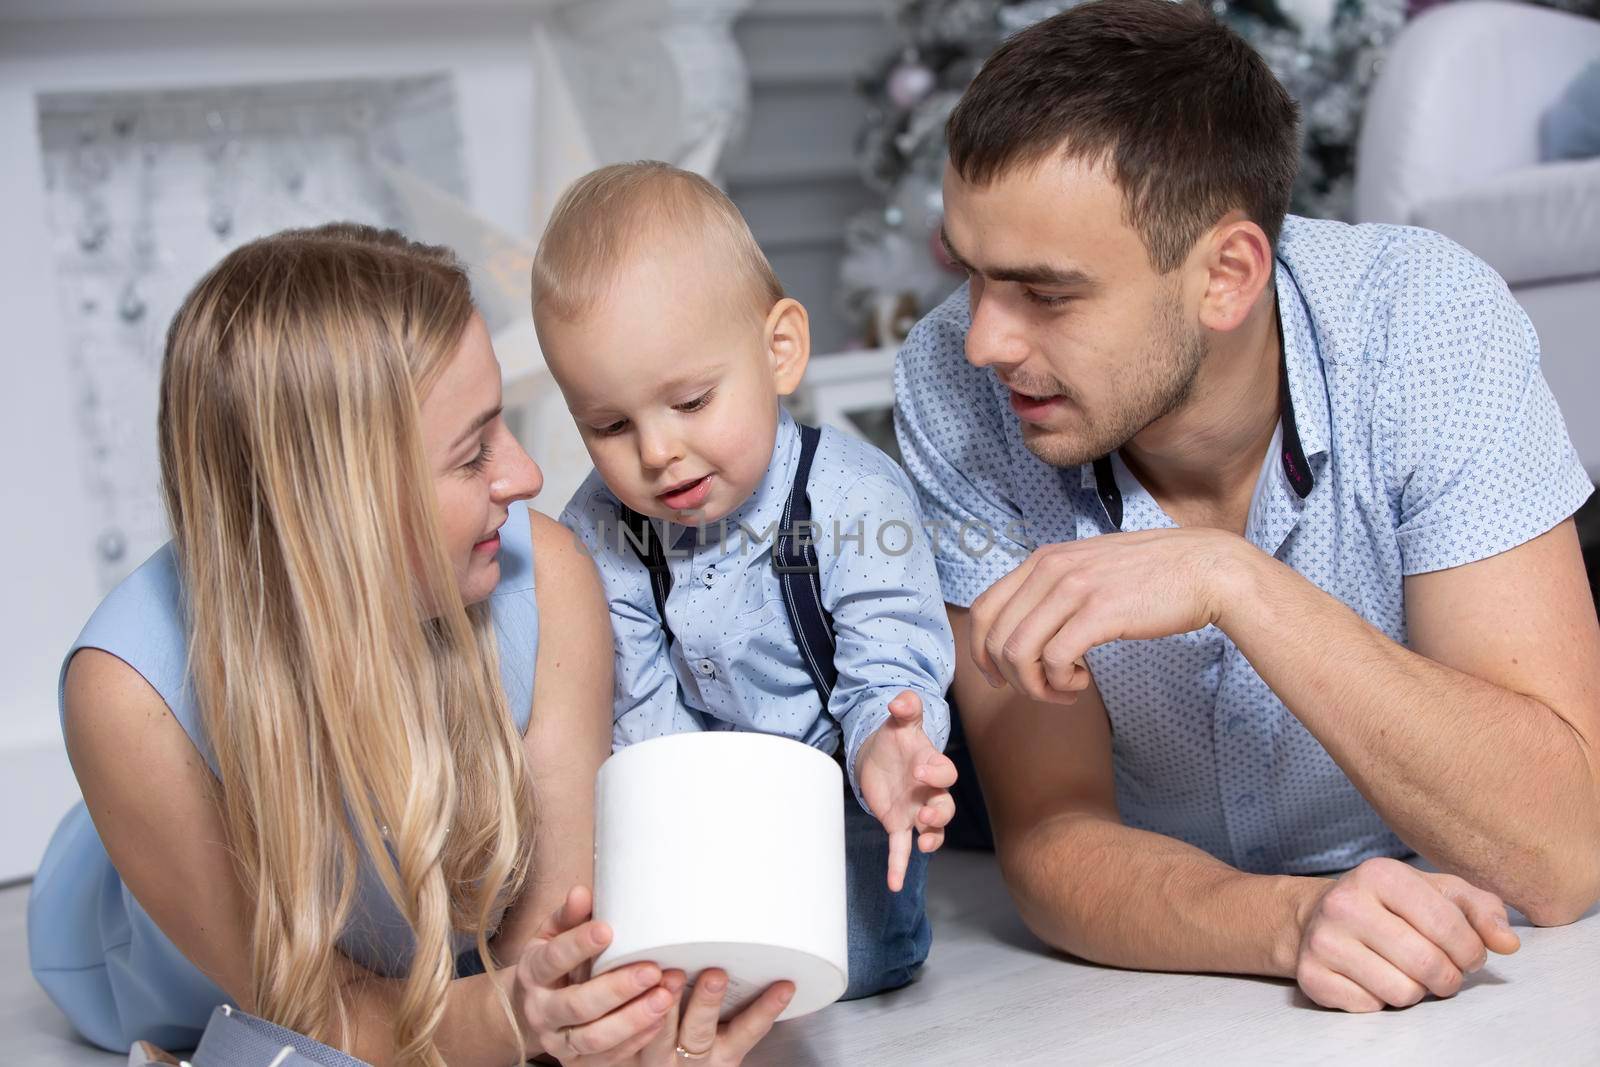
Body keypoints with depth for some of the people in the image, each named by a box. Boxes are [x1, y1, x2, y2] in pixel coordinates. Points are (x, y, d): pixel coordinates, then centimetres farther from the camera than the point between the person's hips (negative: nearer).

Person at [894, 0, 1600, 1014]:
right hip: (1170, 979, 1)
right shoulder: (954, 388, -15)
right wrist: (1289, 922, -34)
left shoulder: (1424, 322, -19)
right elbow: (1055, 843, -16)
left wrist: (1229, 580, -32)